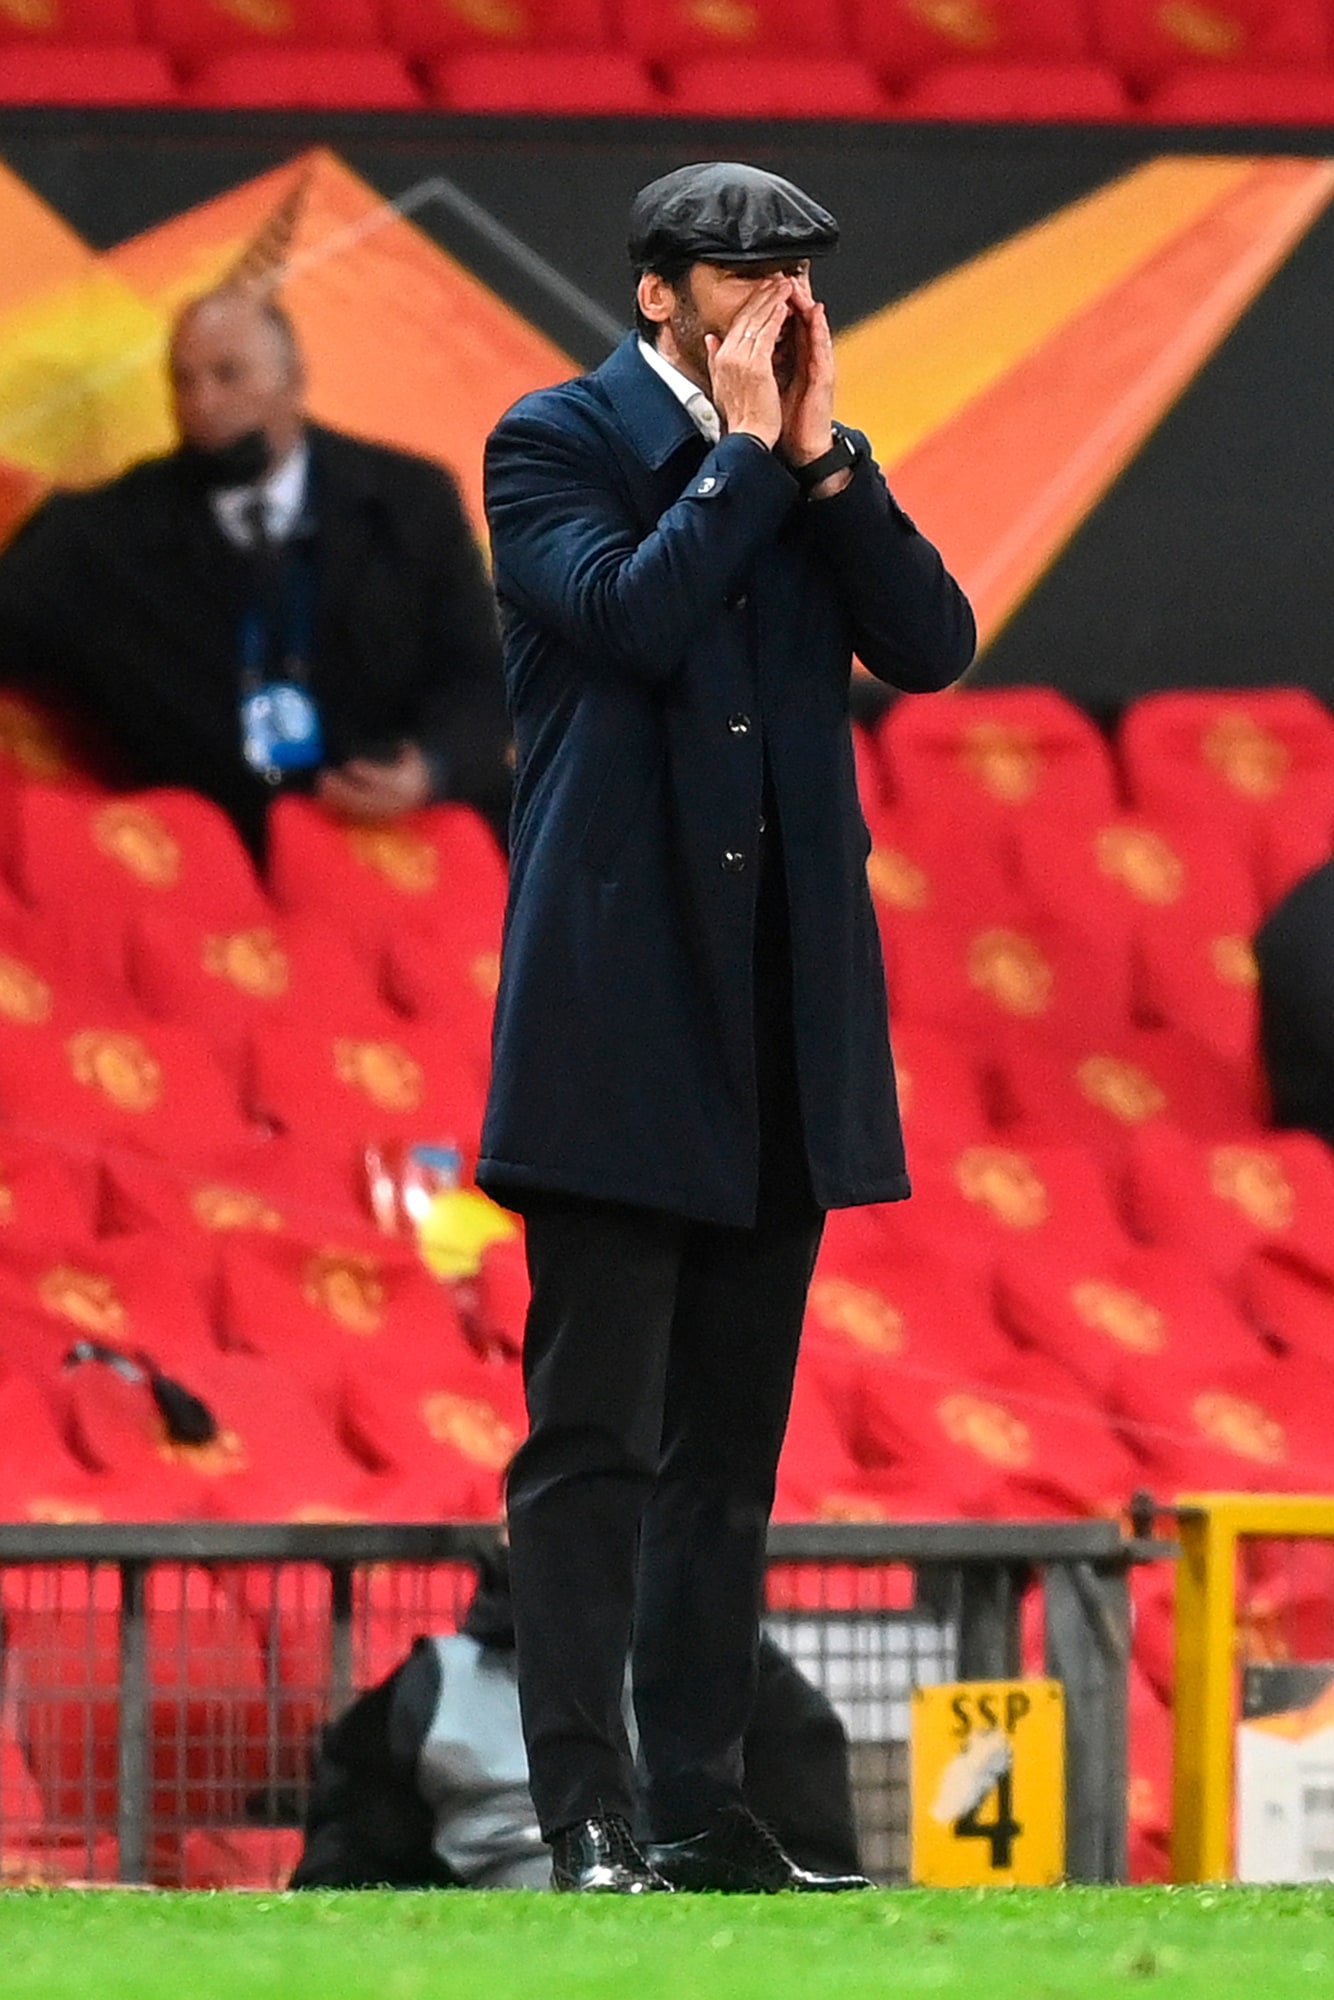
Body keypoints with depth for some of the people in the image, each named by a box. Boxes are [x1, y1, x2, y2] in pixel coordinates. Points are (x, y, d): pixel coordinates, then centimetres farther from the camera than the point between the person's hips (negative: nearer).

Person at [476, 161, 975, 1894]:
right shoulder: (558, 441, -1)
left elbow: (933, 645, 2)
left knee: (730, 1440, 8)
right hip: (617, 1005, -6)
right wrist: (747, 447, -10)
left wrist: (822, 453, -5)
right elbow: (630, 613, -17)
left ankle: (701, 1811, 10)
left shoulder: (816, 464, 14)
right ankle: (589, 1818, -9)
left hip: (782, 1014, 6)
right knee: (594, 1431, -7)